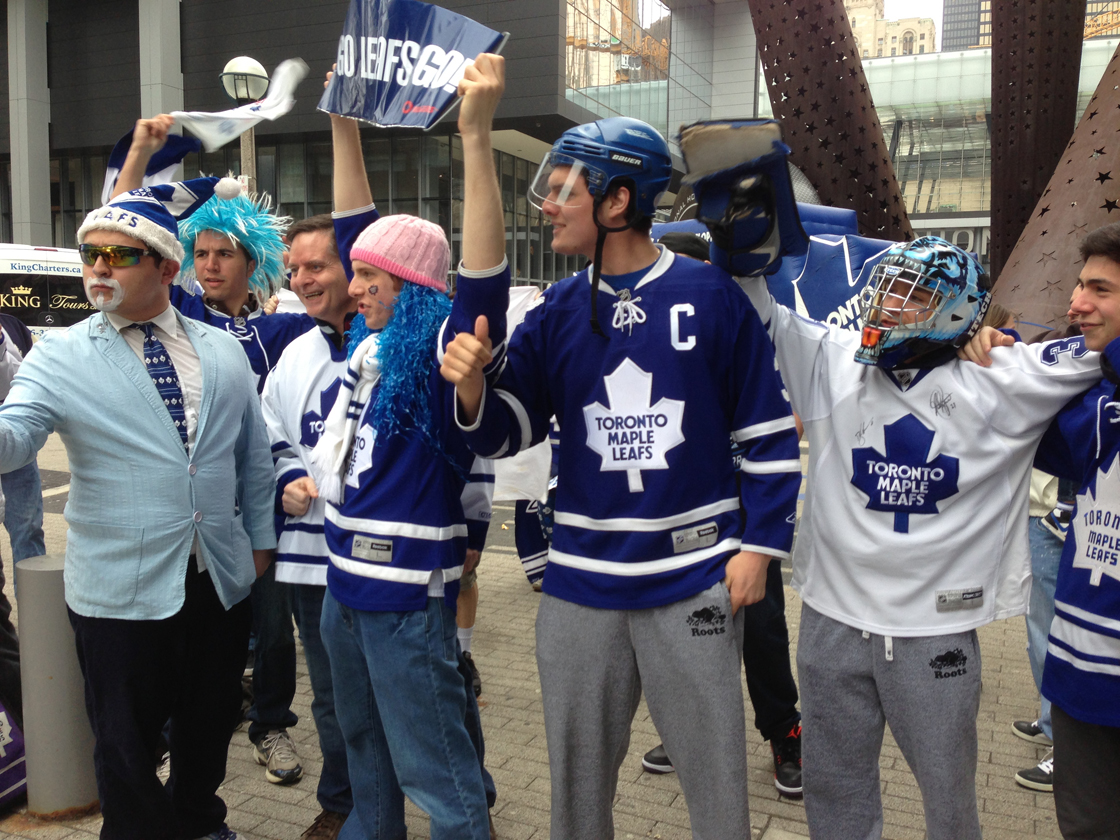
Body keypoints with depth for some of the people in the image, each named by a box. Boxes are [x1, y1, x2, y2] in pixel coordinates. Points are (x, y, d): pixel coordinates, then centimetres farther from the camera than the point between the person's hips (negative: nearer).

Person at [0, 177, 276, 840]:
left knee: (210, 727, 21)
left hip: (222, 581, 3)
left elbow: (255, 455, 9)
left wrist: (261, 538, 11)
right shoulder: (61, 357, -5)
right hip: (121, 592, -3)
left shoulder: (224, 352, 3)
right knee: (126, 743, 12)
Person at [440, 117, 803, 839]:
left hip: (694, 580, -3)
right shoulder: (557, 313, 4)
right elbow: (507, 433, 1)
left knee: (714, 776, 13)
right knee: (578, 774, 19)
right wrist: (472, 383, -19)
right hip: (580, 587, 3)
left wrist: (758, 544, -4)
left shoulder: (712, 295, -5)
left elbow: (770, 431, -1)